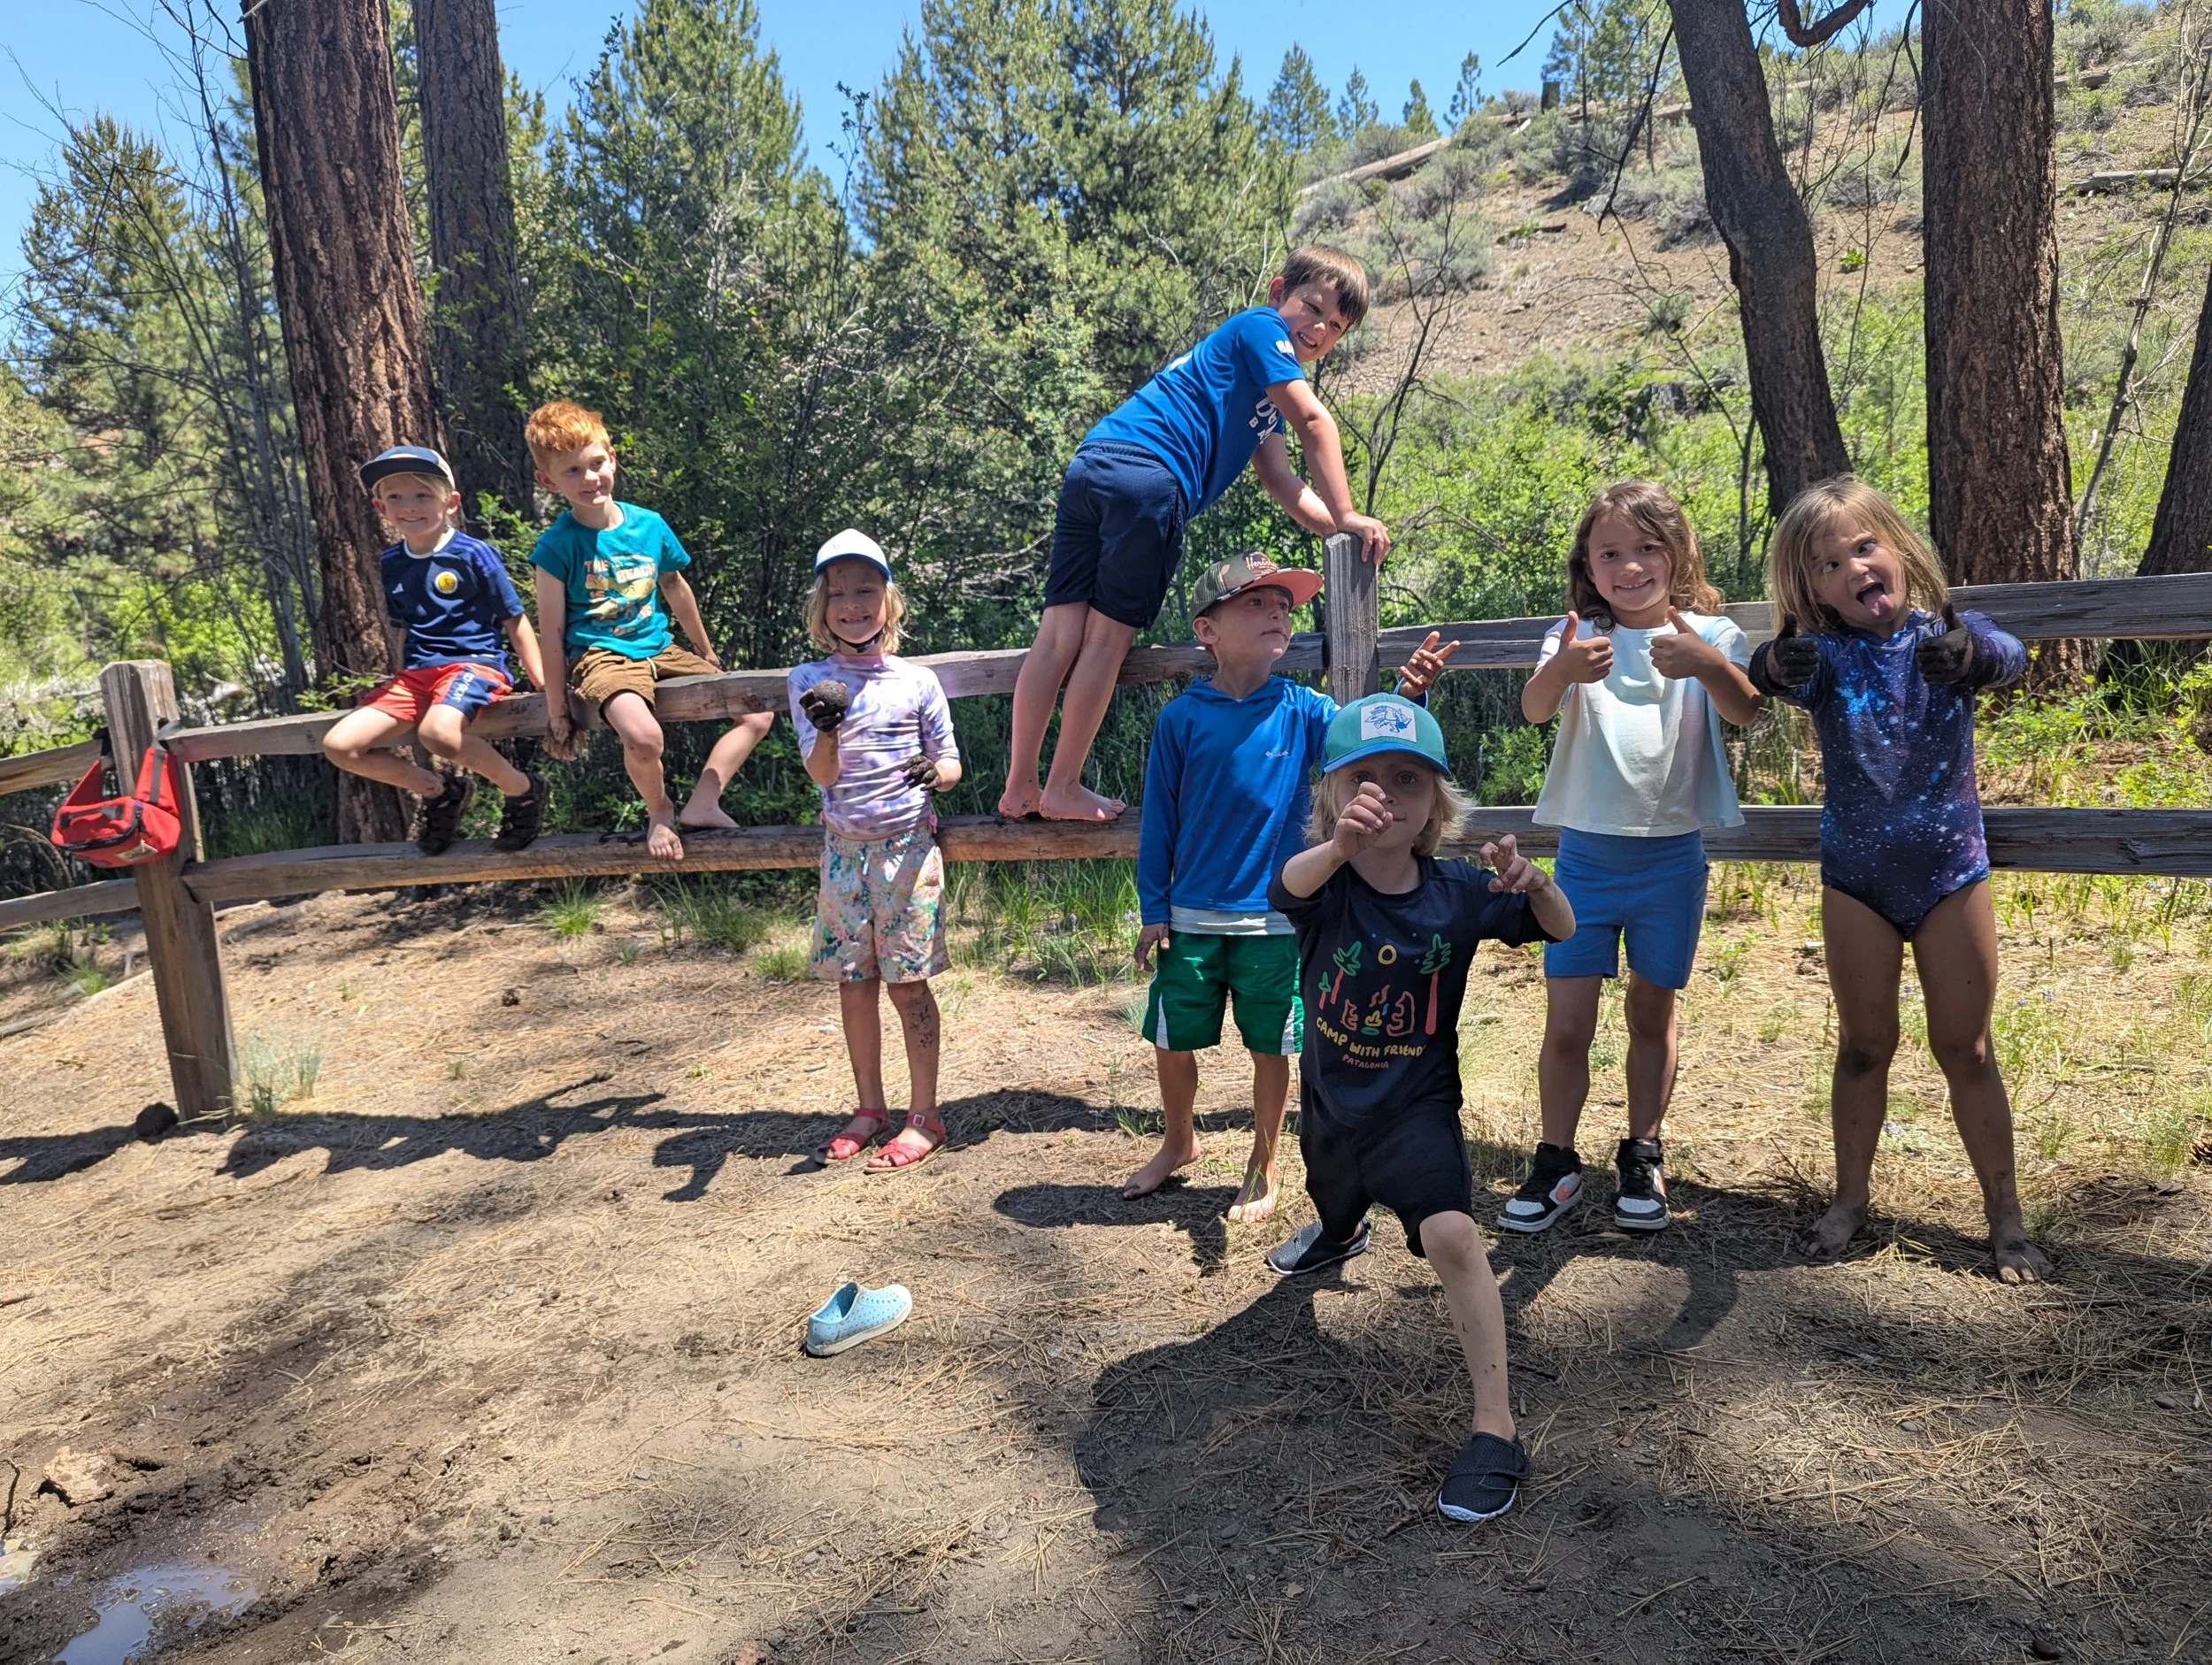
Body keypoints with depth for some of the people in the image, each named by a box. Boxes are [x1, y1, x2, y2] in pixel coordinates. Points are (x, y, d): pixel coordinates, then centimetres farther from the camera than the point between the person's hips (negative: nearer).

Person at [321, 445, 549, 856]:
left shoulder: (473, 554, -6)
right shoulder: (390, 563, 11)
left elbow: (514, 621, -4)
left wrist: (544, 683, -10)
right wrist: (403, 686, 24)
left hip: (473, 661, -7)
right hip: (416, 672, 7)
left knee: (438, 732, -39)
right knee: (339, 746, -7)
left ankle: (522, 788, -13)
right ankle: (439, 791, 11)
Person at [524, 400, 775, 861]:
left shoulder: (649, 525, 2)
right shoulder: (557, 545, -10)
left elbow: (676, 590, 18)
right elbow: (553, 631, -7)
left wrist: (707, 653, 29)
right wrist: (557, 709, -5)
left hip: (661, 650, 6)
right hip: (600, 655, -6)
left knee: (758, 712, -2)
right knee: (643, 737, -35)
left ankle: (700, 806, 1)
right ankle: (659, 812, -2)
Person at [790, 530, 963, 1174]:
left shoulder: (917, 681, -1)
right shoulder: (809, 681, 1)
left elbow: (950, 763, 4)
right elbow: (821, 773, -8)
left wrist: (938, 773, -20)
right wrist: (826, 730, -30)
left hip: (907, 846, -2)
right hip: (844, 849, 2)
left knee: (907, 982, 0)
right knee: (853, 982, 9)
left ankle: (925, 1116, 12)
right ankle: (870, 1108, 25)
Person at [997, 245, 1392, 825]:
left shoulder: (1265, 394, 34)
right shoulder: (1259, 326, 8)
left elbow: (1283, 485, 26)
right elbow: (1315, 421, -4)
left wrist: (1336, 530, 12)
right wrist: (1346, 517, -4)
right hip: (1148, 476, -8)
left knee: (1059, 635, 5)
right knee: (1109, 636, -1)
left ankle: (1019, 787, 8)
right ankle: (1063, 789, 6)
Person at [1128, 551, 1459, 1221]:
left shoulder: (1301, 710, -3)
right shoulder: (1181, 718, -4)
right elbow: (1159, 818, 1)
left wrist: (1405, 697, -34)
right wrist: (1153, 909, 1)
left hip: (1276, 920, 0)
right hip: (1192, 918, 0)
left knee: (1272, 1048, 9)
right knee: (1172, 1041, 11)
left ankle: (1263, 1168, 30)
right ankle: (1179, 1143, 38)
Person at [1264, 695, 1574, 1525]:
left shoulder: (1458, 891, -14)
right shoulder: (1326, 882, -20)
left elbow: (1561, 930, -4)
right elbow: (1291, 885, -45)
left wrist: (1532, 881, -29)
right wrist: (1339, 846, -69)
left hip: (1416, 1104, -2)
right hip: (1330, 1097, 2)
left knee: (1451, 1234, -25)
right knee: (1334, 1201, 31)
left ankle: (1496, 1429, -13)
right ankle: (1340, 1232, 70)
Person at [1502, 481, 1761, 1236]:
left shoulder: (1708, 635, -2)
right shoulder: (1577, 636, -3)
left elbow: (1745, 709, -21)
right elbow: (1534, 708, -22)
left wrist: (1706, 662, -42)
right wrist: (1562, 669, -46)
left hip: (1671, 854, 1)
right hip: (1587, 853, 0)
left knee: (1652, 1012, 14)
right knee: (1567, 1023, 1)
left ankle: (1642, 1159, 29)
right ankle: (1556, 1163, 18)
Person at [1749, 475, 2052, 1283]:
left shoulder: (1949, 635, -7)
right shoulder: (1827, 656, -7)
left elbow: (2009, 656, -29)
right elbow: (1788, 676, -30)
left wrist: (1970, 650, -53)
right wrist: (1774, 665, -55)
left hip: (1951, 875, -1)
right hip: (1856, 881, 1)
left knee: (1966, 1050, 8)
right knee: (1862, 1047, 12)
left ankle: (2005, 1217, 22)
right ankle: (1850, 1201, 27)